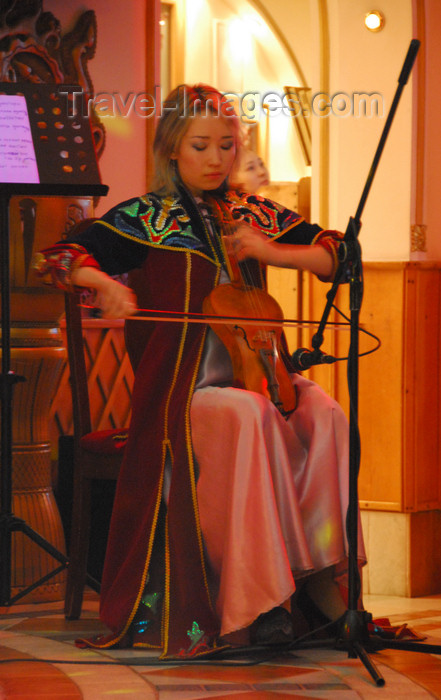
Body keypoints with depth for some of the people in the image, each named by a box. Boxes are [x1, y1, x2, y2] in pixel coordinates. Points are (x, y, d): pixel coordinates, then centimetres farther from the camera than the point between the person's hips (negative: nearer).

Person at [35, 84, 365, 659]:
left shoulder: (255, 215, 17)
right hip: (187, 384, -4)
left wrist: (272, 253, -5)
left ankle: (322, 576, -24)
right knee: (247, 416, -36)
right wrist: (105, 284, -23)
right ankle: (258, 597, -35)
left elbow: (336, 254, 13)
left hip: (258, 370, 4)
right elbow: (61, 259, -2)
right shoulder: (146, 218, 6)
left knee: (324, 416, -28)